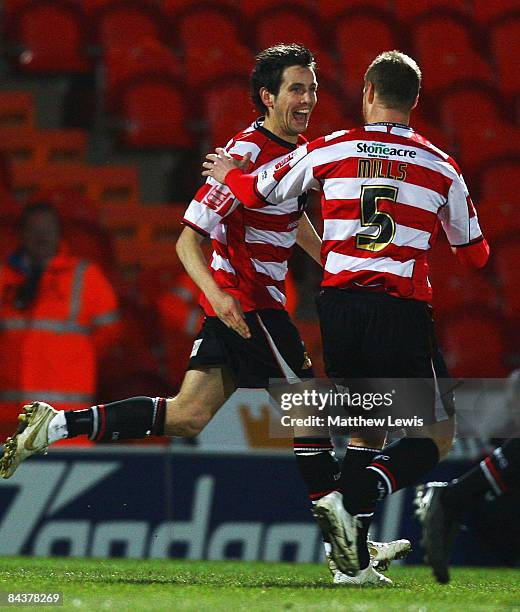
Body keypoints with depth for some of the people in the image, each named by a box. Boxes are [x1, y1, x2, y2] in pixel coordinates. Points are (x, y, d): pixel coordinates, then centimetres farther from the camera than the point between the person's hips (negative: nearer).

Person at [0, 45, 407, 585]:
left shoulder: (293, 150, 11)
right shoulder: (248, 152, -18)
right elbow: (188, 240, -20)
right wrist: (217, 293, -34)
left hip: (242, 303, 9)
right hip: (246, 305, -9)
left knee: (187, 417, 6)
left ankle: (56, 425, 7)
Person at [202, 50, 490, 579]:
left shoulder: (327, 151, 5)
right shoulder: (440, 167, 6)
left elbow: (255, 193, 17)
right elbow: (474, 253, 18)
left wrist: (227, 173, 38)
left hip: (339, 303, 3)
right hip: (403, 309, -3)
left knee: (366, 430, 18)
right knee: (437, 435, 4)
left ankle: (355, 547, 6)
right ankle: (352, 499, -20)